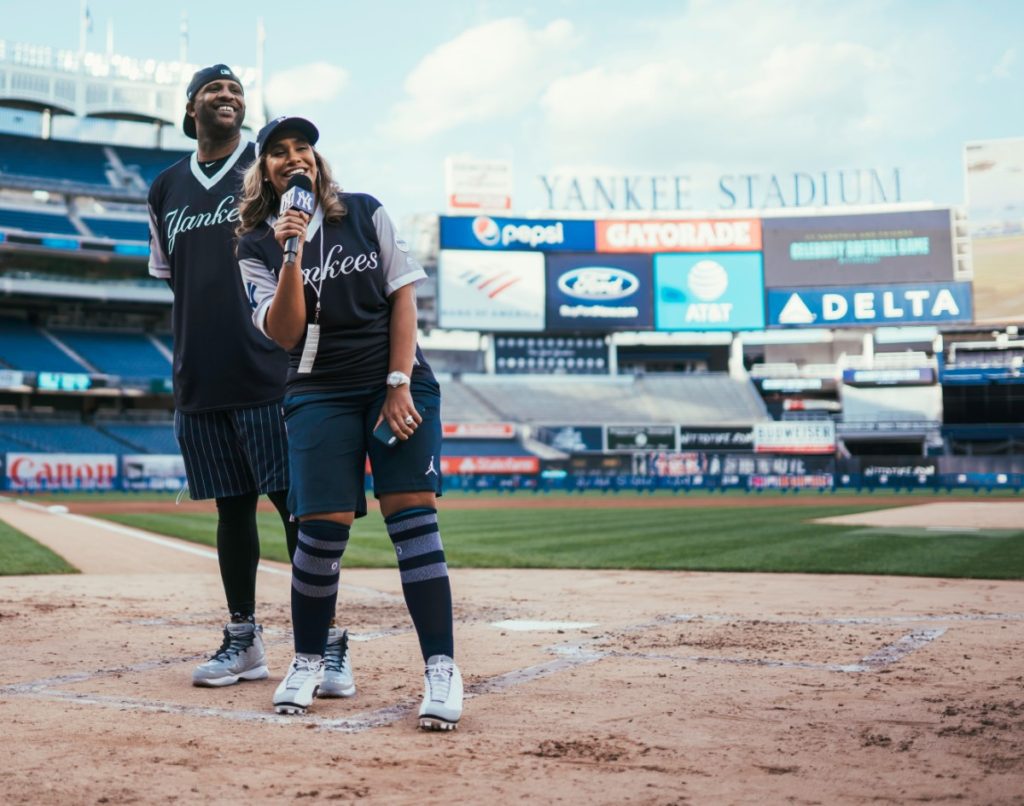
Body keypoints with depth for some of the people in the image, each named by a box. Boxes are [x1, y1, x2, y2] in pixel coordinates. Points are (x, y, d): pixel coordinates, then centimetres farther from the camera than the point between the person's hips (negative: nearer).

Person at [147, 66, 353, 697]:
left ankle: (329, 644, 1)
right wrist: (192, 355, 13)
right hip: (200, 382, 4)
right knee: (232, 507, 10)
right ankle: (243, 643, 21)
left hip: (270, 375, -4)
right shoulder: (167, 189, 16)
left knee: (298, 504, -6)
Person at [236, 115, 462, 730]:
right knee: (323, 529, -8)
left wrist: (399, 385, -8)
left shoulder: (367, 214, 6)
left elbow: (403, 297, 2)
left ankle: (442, 670, -10)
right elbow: (284, 334, -7)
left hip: (399, 381, 0)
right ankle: (307, 663, 13)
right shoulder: (258, 246, 5)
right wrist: (290, 257, -19)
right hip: (319, 395, 0)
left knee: (411, 515, -11)